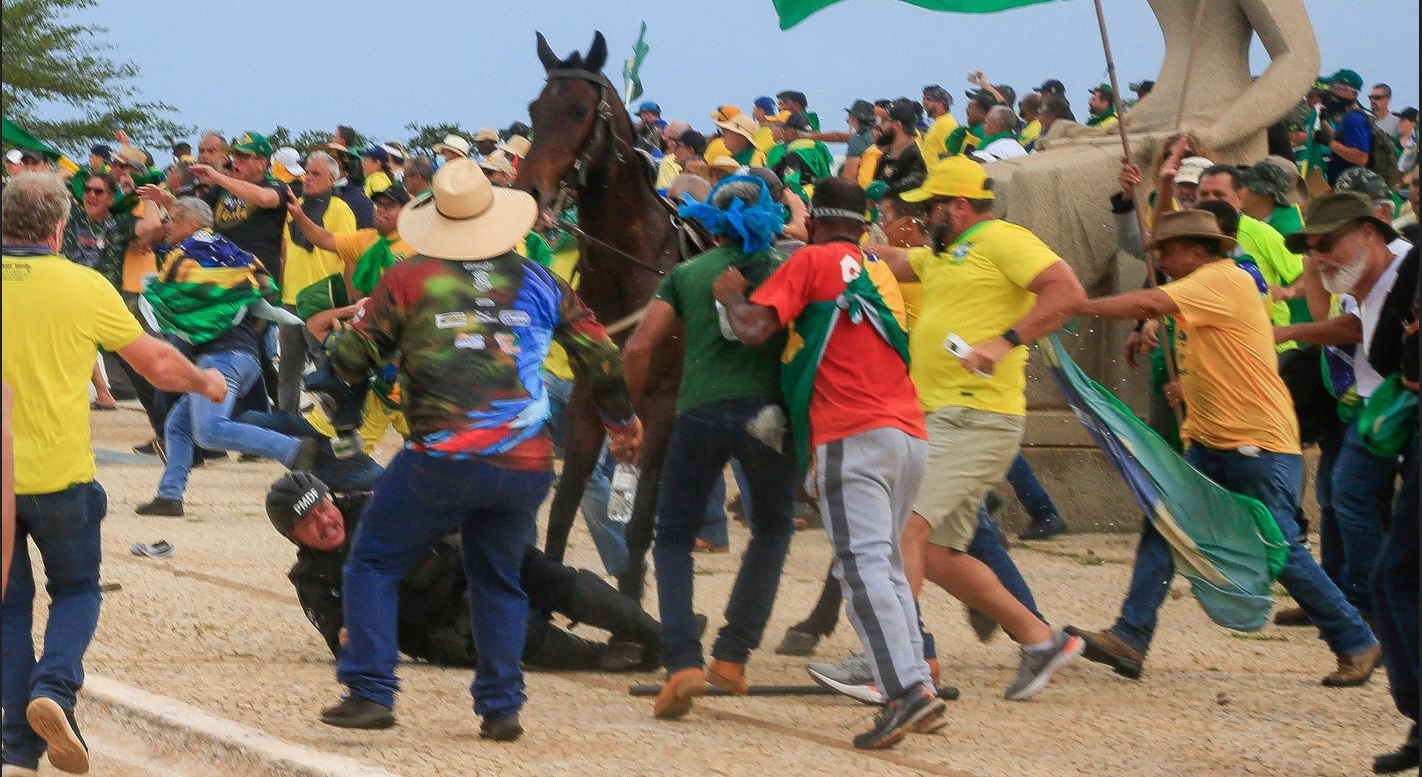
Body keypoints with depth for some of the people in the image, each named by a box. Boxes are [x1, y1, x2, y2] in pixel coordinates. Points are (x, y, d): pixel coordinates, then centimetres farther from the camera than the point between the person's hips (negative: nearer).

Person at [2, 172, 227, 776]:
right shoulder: (83, 286, -7)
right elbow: (157, 364, 2)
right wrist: (205, 382, 22)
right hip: (59, 472, -1)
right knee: (76, 590, 18)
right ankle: (55, 687, -9)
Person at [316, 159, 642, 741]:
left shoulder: (408, 280, 1)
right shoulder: (539, 283, 11)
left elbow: (351, 361, 2)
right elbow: (601, 358, 19)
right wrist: (622, 420, 37)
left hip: (443, 460, -3)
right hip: (527, 468, 4)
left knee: (372, 564, 11)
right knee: (498, 582, 20)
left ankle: (371, 693, 2)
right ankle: (501, 708, 12)